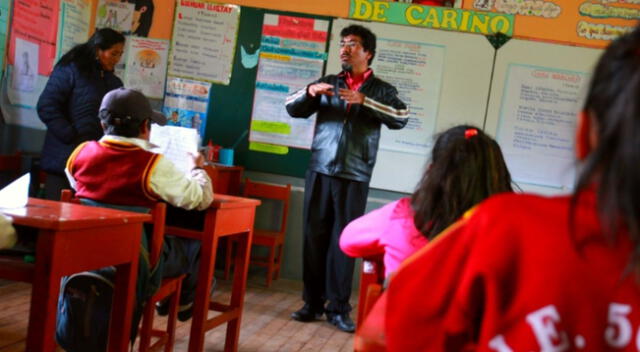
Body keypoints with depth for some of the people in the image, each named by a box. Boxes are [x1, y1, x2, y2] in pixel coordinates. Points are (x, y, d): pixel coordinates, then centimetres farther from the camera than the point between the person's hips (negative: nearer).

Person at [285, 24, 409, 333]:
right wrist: (310, 91, -14)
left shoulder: (381, 90, 7)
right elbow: (292, 108, 7)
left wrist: (364, 101, -22)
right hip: (320, 171, 2)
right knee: (314, 237, 4)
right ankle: (312, 302, 15)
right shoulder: (327, 82, 13)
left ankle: (338, 308, 7)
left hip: (355, 177, -2)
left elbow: (400, 119, -10)